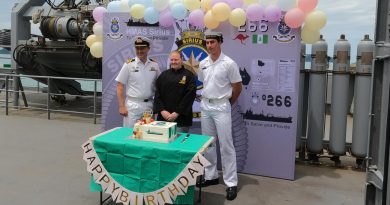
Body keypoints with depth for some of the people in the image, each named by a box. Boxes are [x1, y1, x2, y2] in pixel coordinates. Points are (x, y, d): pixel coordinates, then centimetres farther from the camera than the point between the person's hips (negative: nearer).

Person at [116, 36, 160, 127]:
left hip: (149, 105, 3)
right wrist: (122, 106, -8)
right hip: (132, 105, -3)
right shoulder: (129, 64, -4)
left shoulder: (154, 65, 5)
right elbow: (120, 86, -3)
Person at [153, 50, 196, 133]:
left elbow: (190, 96, -8)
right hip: (163, 117, 3)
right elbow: (157, 94, 7)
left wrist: (177, 113, -12)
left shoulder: (189, 76, -1)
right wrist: (162, 110, -6)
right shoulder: (164, 75, 11)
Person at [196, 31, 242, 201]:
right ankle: (211, 176, 26)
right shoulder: (203, 64, 6)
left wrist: (227, 103, 4)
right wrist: (206, 100, 14)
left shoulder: (229, 63, -10)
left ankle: (231, 183, 5)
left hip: (221, 107, -6)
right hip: (205, 106, 6)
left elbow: (237, 87, -5)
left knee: (226, 145, -3)